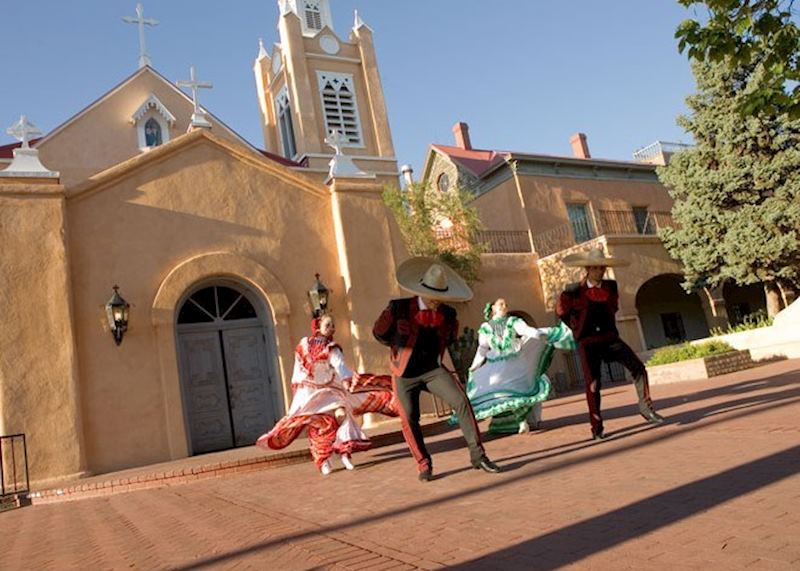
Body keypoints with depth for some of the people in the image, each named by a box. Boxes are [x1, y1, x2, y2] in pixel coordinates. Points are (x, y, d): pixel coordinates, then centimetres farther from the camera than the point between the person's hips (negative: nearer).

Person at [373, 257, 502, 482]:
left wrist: (433, 350, 0)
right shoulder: (398, 308, -14)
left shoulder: (448, 314, -5)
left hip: (433, 369, 2)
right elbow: (379, 332, 1)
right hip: (405, 374, -1)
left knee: (462, 402, -16)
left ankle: (477, 456, -6)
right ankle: (424, 465, 15)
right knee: (409, 420, -5)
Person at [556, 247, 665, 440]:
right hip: (588, 343, -3)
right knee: (593, 384, -4)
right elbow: (562, 311, 10)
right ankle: (596, 428, 6)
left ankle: (646, 407, 3)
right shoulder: (573, 291, -8)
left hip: (610, 337, 4)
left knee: (638, 367, -12)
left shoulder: (611, 287, 4)